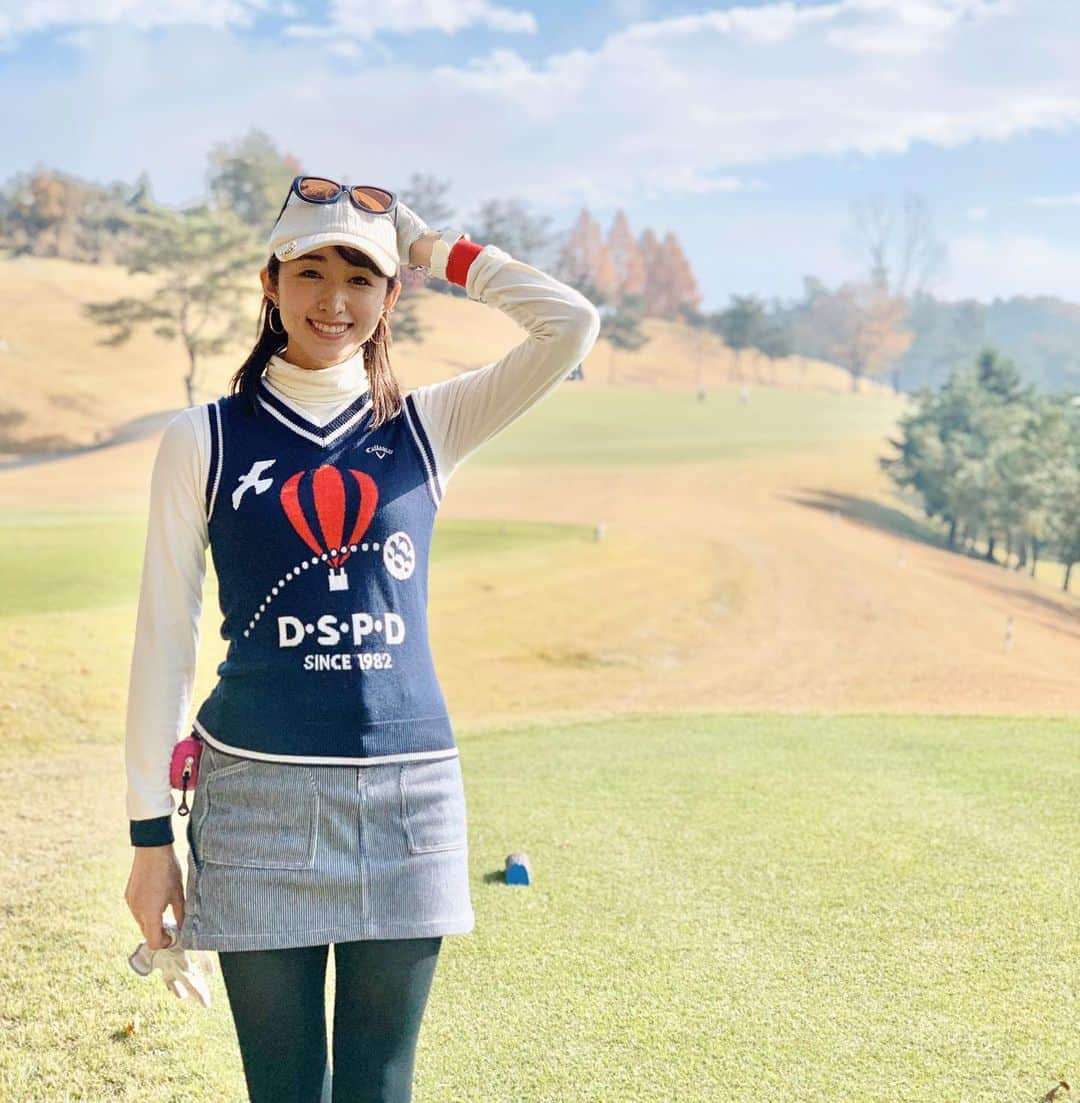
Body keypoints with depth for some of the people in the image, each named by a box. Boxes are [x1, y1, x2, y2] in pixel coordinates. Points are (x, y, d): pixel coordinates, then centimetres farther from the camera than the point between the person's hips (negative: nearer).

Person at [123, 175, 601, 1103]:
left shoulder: (426, 428, 6)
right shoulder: (204, 440, 1)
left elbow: (572, 323, -6)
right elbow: (164, 641, 1)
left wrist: (438, 251, 2)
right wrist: (150, 830, 0)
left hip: (408, 789, 2)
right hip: (258, 792, -1)